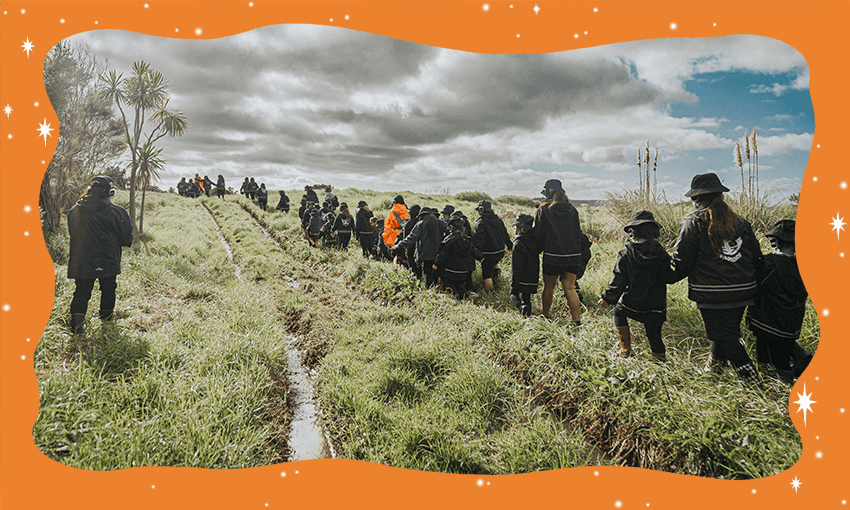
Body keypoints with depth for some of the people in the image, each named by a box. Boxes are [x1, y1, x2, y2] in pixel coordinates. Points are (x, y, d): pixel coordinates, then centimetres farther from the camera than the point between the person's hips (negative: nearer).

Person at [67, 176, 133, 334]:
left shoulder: (74, 210, 3)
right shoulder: (113, 211, -13)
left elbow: (73, 234, 15)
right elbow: (126, 235, -7)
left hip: (81, 260, 3)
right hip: (107, 260, -3)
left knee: (82, 291, 8)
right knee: (108, 289, 14)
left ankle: (76, 322, -2)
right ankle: (106, 319, 26)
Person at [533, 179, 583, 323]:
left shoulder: (543, 210, -6)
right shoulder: (572, 210, 5)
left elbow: (538, 235, -4)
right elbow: (578, 234, 11)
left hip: (552, 257, -3)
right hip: (573, 256, 3)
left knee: (548, 287, 13)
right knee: (569, 288, 8)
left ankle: (544, 316, 27)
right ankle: (577, 320, 3)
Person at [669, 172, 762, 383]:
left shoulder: (694, 222, -8)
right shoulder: (740, 222, 9)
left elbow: (682, 261, -9)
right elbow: (756, 257, 12)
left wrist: (669, 277, 8)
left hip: (711, 293, -6)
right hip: (742, 291, 6)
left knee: (723, 336, 2)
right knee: (728, 331, 18)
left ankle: (749, 375, -2)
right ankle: (714, 366, 28)